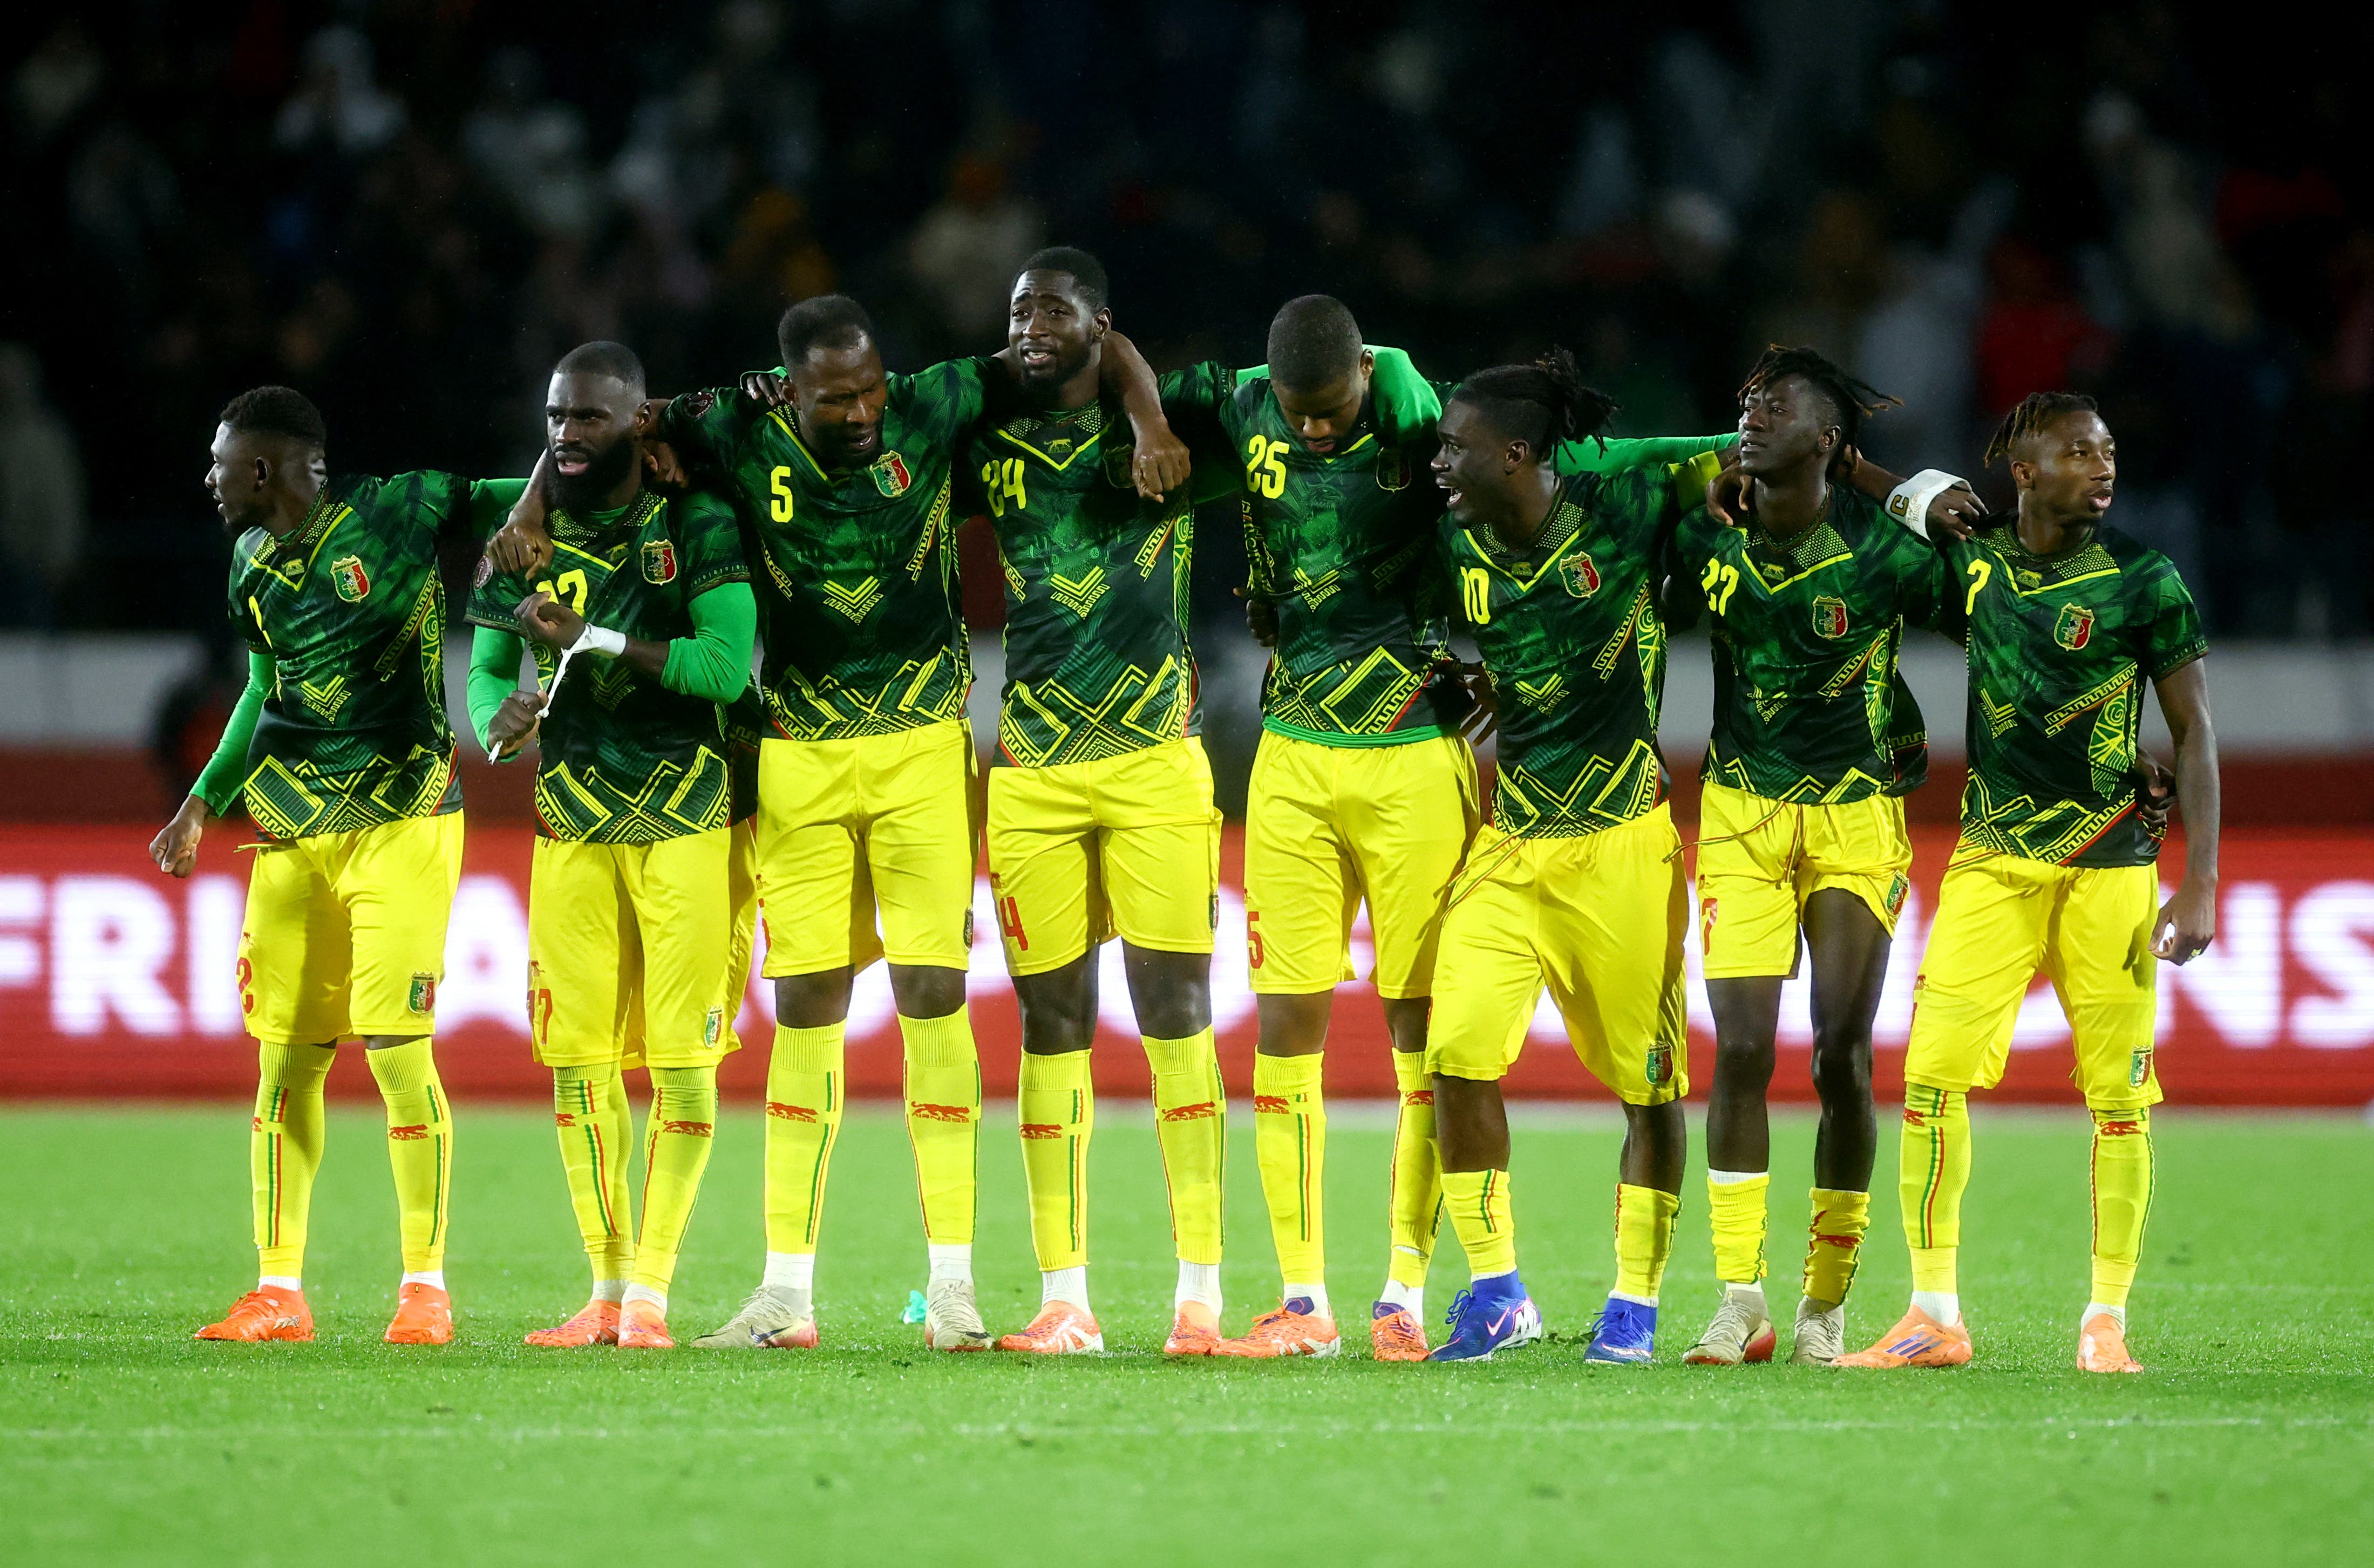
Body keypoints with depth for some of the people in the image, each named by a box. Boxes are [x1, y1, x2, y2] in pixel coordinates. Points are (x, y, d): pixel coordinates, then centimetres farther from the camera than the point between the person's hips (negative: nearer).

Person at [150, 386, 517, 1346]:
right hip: (291, 834, 6)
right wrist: (204, 805, 19)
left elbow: (531, 504, 4)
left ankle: (425, 1285, 0)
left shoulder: (400, 512, -7)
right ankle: (278, 1291, 11)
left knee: (397, 1046, -11)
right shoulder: (253, 562, 11)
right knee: (286, 1058, 4)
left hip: (400, 823, -6)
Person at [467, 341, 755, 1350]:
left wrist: (595, 642, -20)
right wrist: (497, 714, -13)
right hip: (572, 821, 4)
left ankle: (651, 1290, 0)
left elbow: (729, 665, -18)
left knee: (683, 1059, -5)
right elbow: (486, 665, 10)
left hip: (689, 816, -4)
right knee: (576, 1058, 3)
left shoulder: (699, 525, -8)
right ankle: (607, 1290, 11)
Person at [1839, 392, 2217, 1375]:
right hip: (1993, 859, 2)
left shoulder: (2142, 581, -4)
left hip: (2109, 867, -2)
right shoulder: (1971, 564, 3)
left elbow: (2193, 733, -1)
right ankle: (1934, 1318, 3)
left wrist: (2200, 884, -7)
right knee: (1933, 1073, -5)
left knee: (2119, 1092, -3)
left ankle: (2106, 1323, 6)